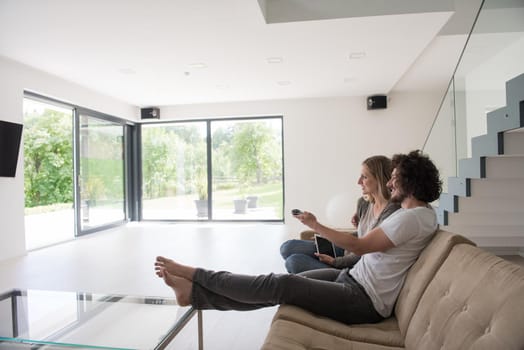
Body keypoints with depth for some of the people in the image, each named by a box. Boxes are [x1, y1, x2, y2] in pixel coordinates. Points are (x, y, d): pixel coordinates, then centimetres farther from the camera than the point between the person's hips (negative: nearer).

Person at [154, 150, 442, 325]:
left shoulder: (413, 217, -17)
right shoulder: (413, 212, 13)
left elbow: (359, 246, -17)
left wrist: (315, 225, -10)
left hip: (364, 300, -8)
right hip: (353, 278, 8)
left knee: (281, 284, -17)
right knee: (280, 286, -3)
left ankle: (194, 275, -8)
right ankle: (194, 292, -2)